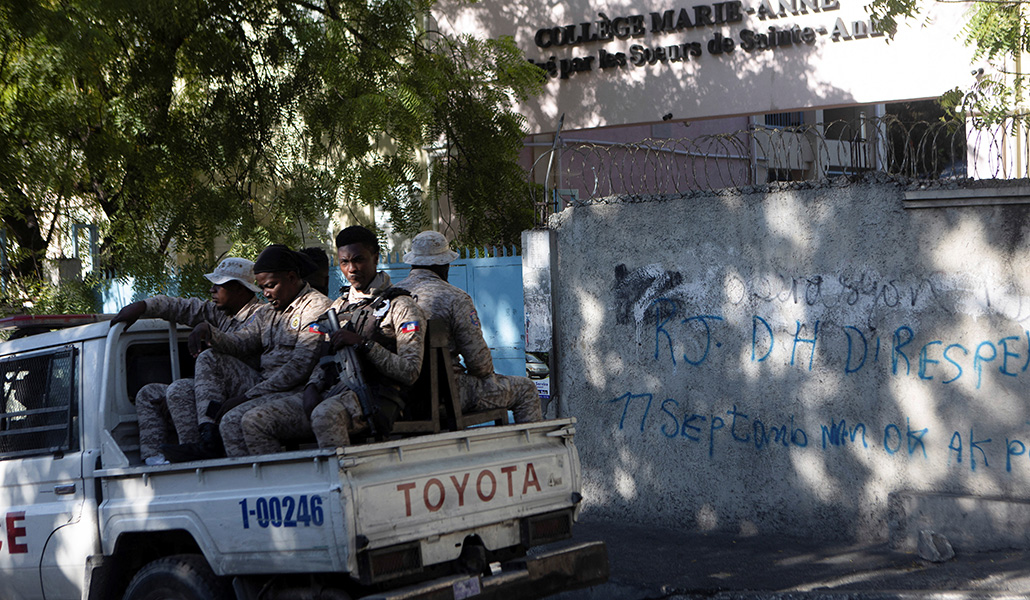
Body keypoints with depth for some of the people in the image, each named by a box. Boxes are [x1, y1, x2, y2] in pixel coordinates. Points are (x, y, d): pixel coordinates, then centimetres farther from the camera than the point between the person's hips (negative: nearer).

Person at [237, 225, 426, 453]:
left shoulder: (401, 306, 3)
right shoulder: (339, 306, 25)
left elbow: (410, 372, -7)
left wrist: (363, 343, -14)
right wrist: (312, 388, 3)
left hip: (375, 398, -7)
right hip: (332, 392, 7)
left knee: (326, 414, -40)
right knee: (255, 420, -11)